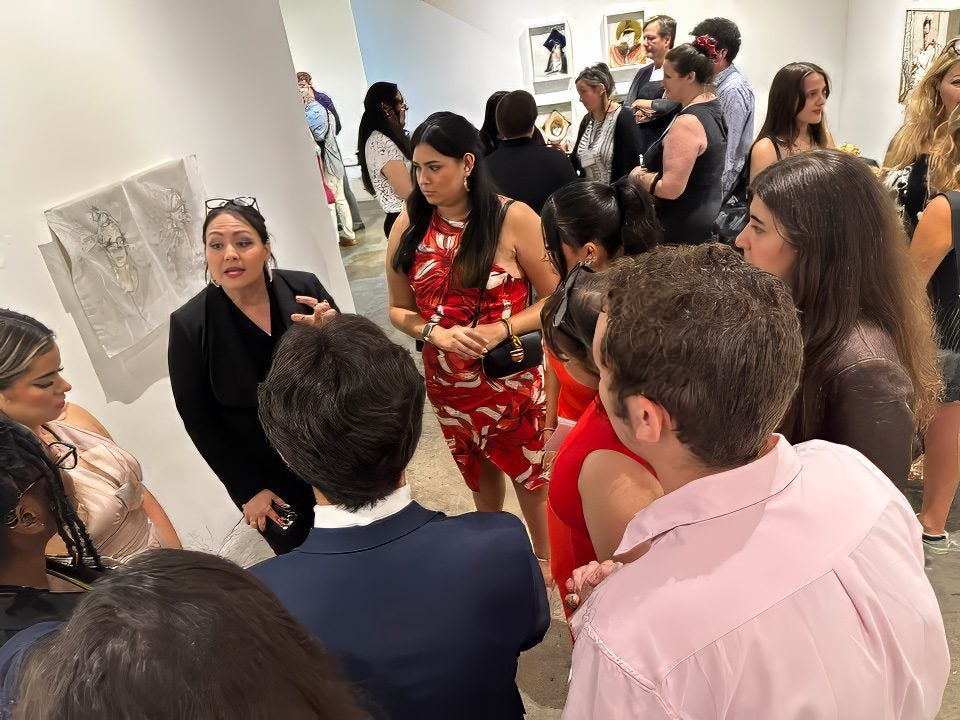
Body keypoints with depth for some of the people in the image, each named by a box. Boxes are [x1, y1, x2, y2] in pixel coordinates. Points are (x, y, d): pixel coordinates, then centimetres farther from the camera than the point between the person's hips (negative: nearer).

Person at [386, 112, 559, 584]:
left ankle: (544, 555, 43)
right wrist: (436, 333, -17)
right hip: (448, 380, 4)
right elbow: (398, 309, 1)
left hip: (511, 377, -3)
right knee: (477, 470, 25)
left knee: (528, 473, 15)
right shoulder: (409, 226, -5)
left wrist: (502, 329, -26)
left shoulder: (513, 219, -16)